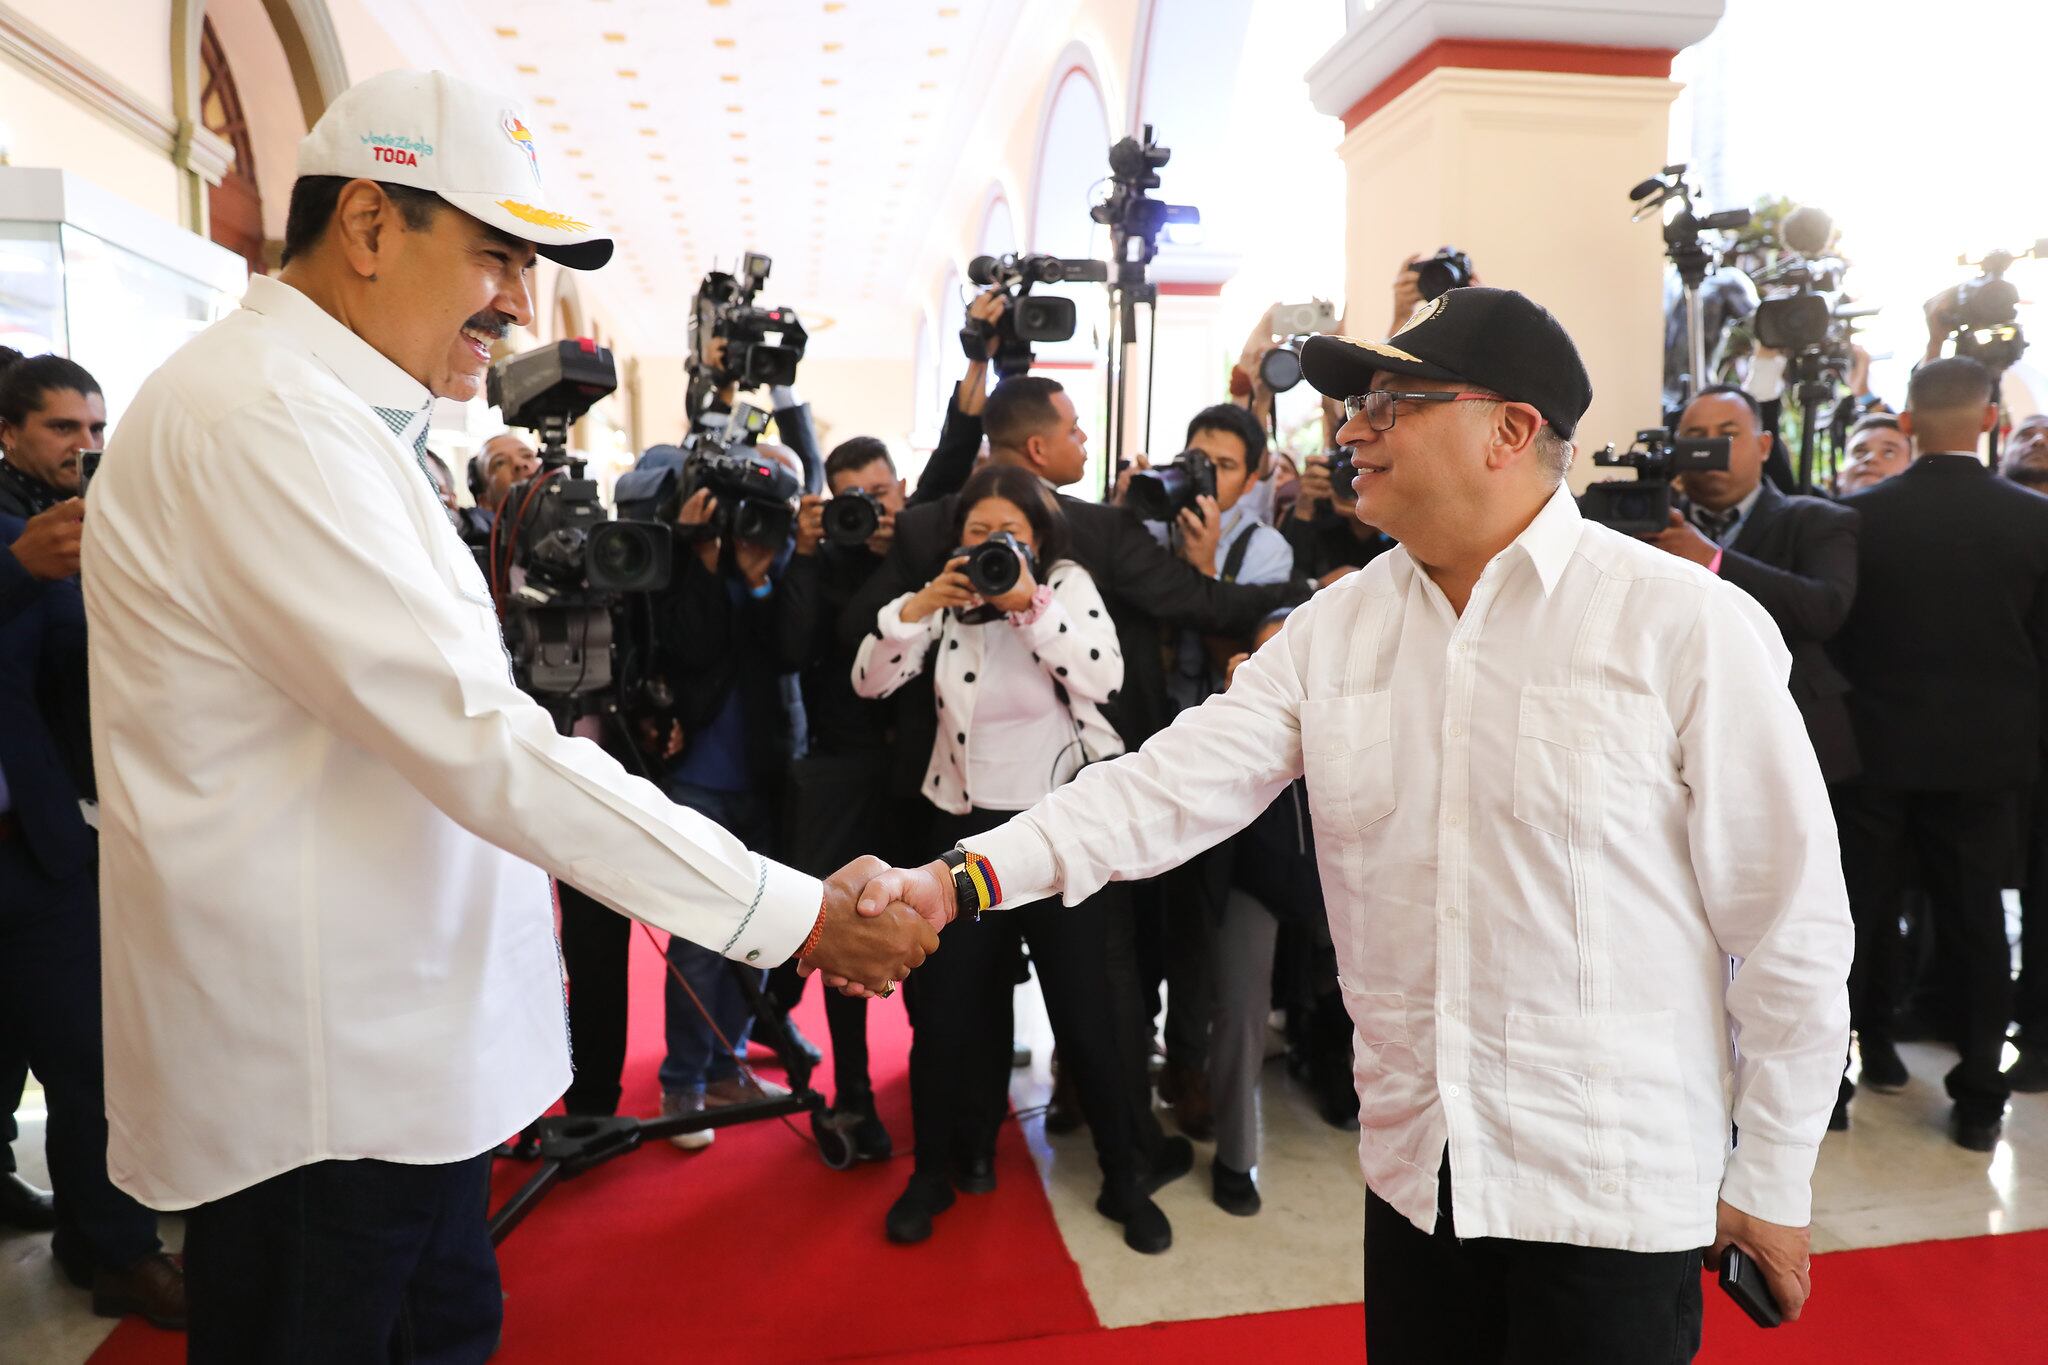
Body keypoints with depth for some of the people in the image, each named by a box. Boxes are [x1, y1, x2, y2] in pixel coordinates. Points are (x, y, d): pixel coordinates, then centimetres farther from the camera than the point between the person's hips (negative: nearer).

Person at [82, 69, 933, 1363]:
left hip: (405, 1047, 10)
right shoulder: (261, 416, -21)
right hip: (319, 1079, -10)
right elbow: (476, 737, -28)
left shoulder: (327, 418, 14)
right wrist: (795, 914, -26)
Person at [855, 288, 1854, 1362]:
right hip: (1412, 1166, 4)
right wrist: (962, 878, -17)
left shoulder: (1687, 622, -12)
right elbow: (1174, 783, -6)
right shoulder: (1333, 628, 0)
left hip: (1613, 1191, -4)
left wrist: (1774, 1180, -3)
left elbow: (1788, 918, -8)